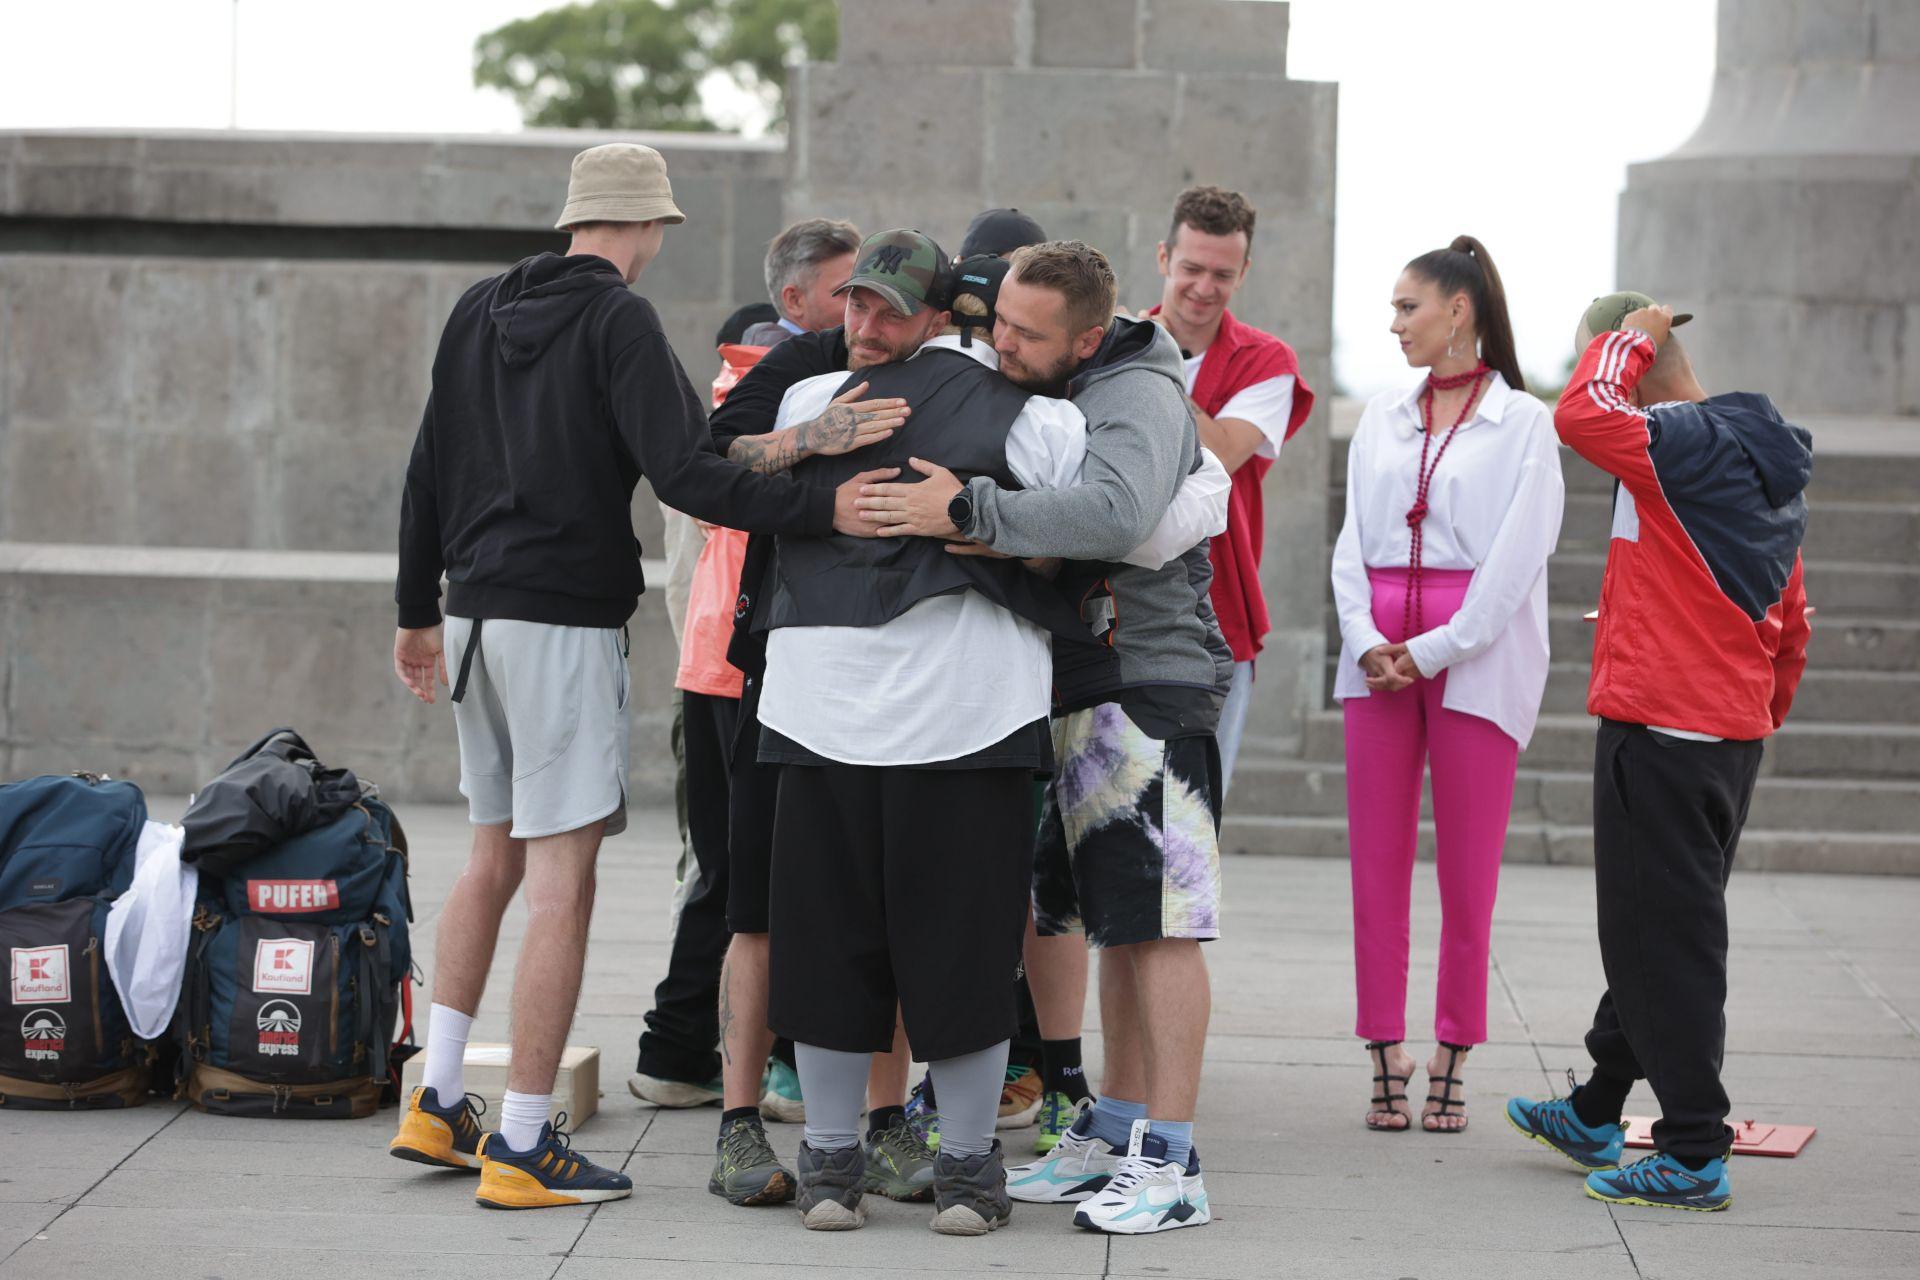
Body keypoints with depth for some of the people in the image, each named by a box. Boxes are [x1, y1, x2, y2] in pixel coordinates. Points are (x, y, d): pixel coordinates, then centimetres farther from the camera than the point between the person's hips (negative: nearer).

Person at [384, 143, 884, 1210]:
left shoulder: (480, 312, 13)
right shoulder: (620, 321, -10)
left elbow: (428, 471, 17)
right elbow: (683, 474, -21)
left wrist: (417, 612, 26)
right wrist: (825, 509, -27)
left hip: (476, 615, 8)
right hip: (567, 621, -8)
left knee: (494, 858, 19)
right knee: (561, 880, -5)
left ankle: (439, 1103, 17)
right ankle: (523, 1146, -5)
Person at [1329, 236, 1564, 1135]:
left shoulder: (1523, 422, 0)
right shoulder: (1382, 420, 15)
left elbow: (1517, 556, -7)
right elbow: (1353, 542, 11)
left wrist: (1435, 650, -12)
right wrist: (1367, 642, -5)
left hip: (1475, 658, -4)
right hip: (1378, 658, 4)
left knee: (1467, 869, -1)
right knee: (1377, 860, 1)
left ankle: (1449, 1065, 7)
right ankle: (1386, 1061, 7)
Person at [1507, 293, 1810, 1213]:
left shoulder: (1689, 444, -16)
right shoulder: (1762, 463, 15)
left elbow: (1584, 415, -32)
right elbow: (1791, 623, 20)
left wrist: (1626, 340, -14)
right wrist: (1764, 715, 28)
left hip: (1662, 733, -10)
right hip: (1731, 731, 10)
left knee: (1663, 939, -5)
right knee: (1659, 927, 19)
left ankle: (1694, 1155, -2)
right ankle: (1596, 1116, 32)